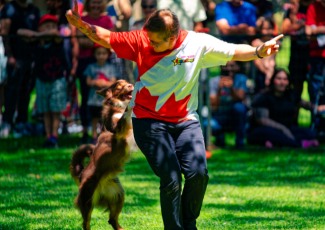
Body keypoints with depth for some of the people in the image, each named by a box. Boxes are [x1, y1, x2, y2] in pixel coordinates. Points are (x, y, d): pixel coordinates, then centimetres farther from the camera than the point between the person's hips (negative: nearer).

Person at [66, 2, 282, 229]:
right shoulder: (141, 41, -9)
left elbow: (234, 51, -1)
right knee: (171, 179, -16)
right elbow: (107, 38, -2)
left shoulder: (198, 43, -8)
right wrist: (81, 25, -17)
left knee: (198, 173, -17)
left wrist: (258, 52, -18)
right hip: (149, 122, -1)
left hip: (186, 121, 1)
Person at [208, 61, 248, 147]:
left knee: (239, 106, -33)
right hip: (219, 118, 0)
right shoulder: (214, 81, -9)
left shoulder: (241, 79, -7)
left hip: (236, 119, 0)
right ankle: (219, 137, 6)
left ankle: (240, 141, -15)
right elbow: (214, 106, -20)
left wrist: (231, 88, -42)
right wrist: (219, 89, -35)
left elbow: (240, 98, -23)